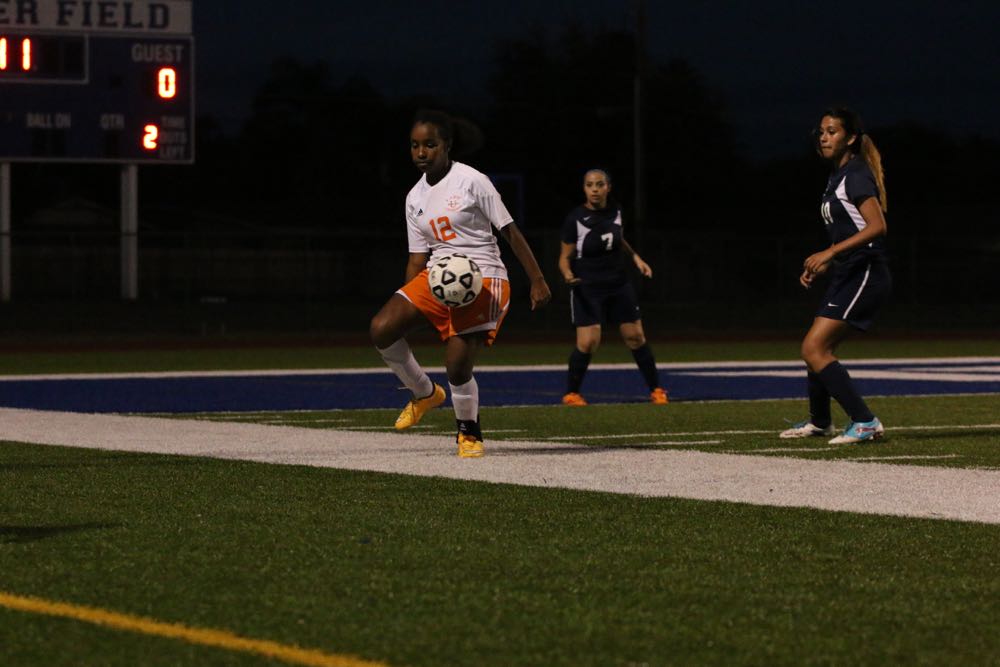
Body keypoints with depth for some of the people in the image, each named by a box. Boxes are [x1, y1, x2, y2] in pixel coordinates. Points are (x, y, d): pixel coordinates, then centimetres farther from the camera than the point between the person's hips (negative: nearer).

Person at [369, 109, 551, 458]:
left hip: (482, 277, -6)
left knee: (457, 364, -17)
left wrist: (537, 280, -8)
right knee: (381, 329, -15)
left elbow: (510, 232, -5)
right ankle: (424, 393, 9)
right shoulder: (415, 198, 10)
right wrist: (406, 305, 7)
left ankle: (469, 433, 11)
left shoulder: (471, 181, -7)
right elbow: (418, 258, 14)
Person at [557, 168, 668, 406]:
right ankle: (571, 393, 3)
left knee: (635, 337, 6)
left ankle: (656, 389, 19)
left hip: (619, 285, 4)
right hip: (587, 290, -4)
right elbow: (565, 257, -9)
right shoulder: (575, 219, -14)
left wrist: (636, 258, 10)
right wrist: (568, 275, -28)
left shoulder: (615, 211, 0)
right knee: (588, 342, -15)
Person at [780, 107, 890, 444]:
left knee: (813, 349, -16)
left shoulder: (856, 175, -12)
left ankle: (865, 422, -17)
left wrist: (830, 253, -28)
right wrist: (820, 265, 17)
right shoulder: (837, 176, 17)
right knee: (817, 349, 20)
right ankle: (819, 422, 40)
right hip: (847, 276, 10)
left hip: (864, 274, -10)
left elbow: (877, 226, -24)